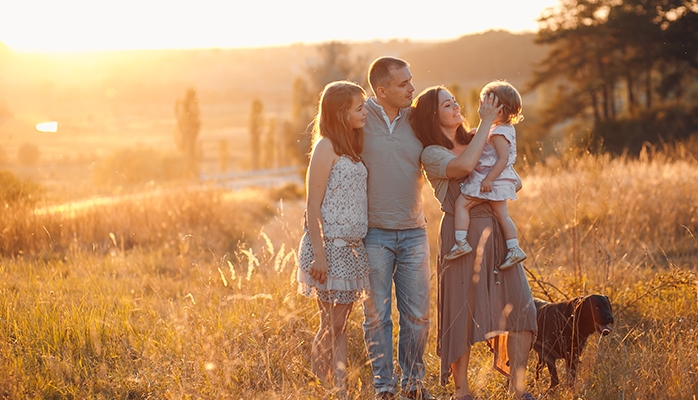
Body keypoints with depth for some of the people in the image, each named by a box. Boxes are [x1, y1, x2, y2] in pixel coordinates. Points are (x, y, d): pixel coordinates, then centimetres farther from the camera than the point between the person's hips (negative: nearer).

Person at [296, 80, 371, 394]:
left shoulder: (351, 148, 13)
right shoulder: (326, 147, -11)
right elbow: (313, 206, -14)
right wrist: (319, 255, -19)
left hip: (352, 247, 7)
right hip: (330, 247, -7)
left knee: (339, 324, 9)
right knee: (333, 325, -5)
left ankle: (337, 390, 13)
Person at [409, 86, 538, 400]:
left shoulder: (479, 144, 17)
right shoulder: (432, 155, -2)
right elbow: (465, 165, -23)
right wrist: (486, 123, -16)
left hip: (496, 232, 5)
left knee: (519, 304, -4)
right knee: (463, 310, -1)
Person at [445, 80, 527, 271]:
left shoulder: (499, 133, -19)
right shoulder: (507, 129, 12)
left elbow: (503, 158, -25)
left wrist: (489, 179, -27)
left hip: (492, 181, -10)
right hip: (499, 182, 10)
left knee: (461, 203, -8)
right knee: (502, 214, 15)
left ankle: (461, 242, -13)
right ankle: (514, 249, 17)